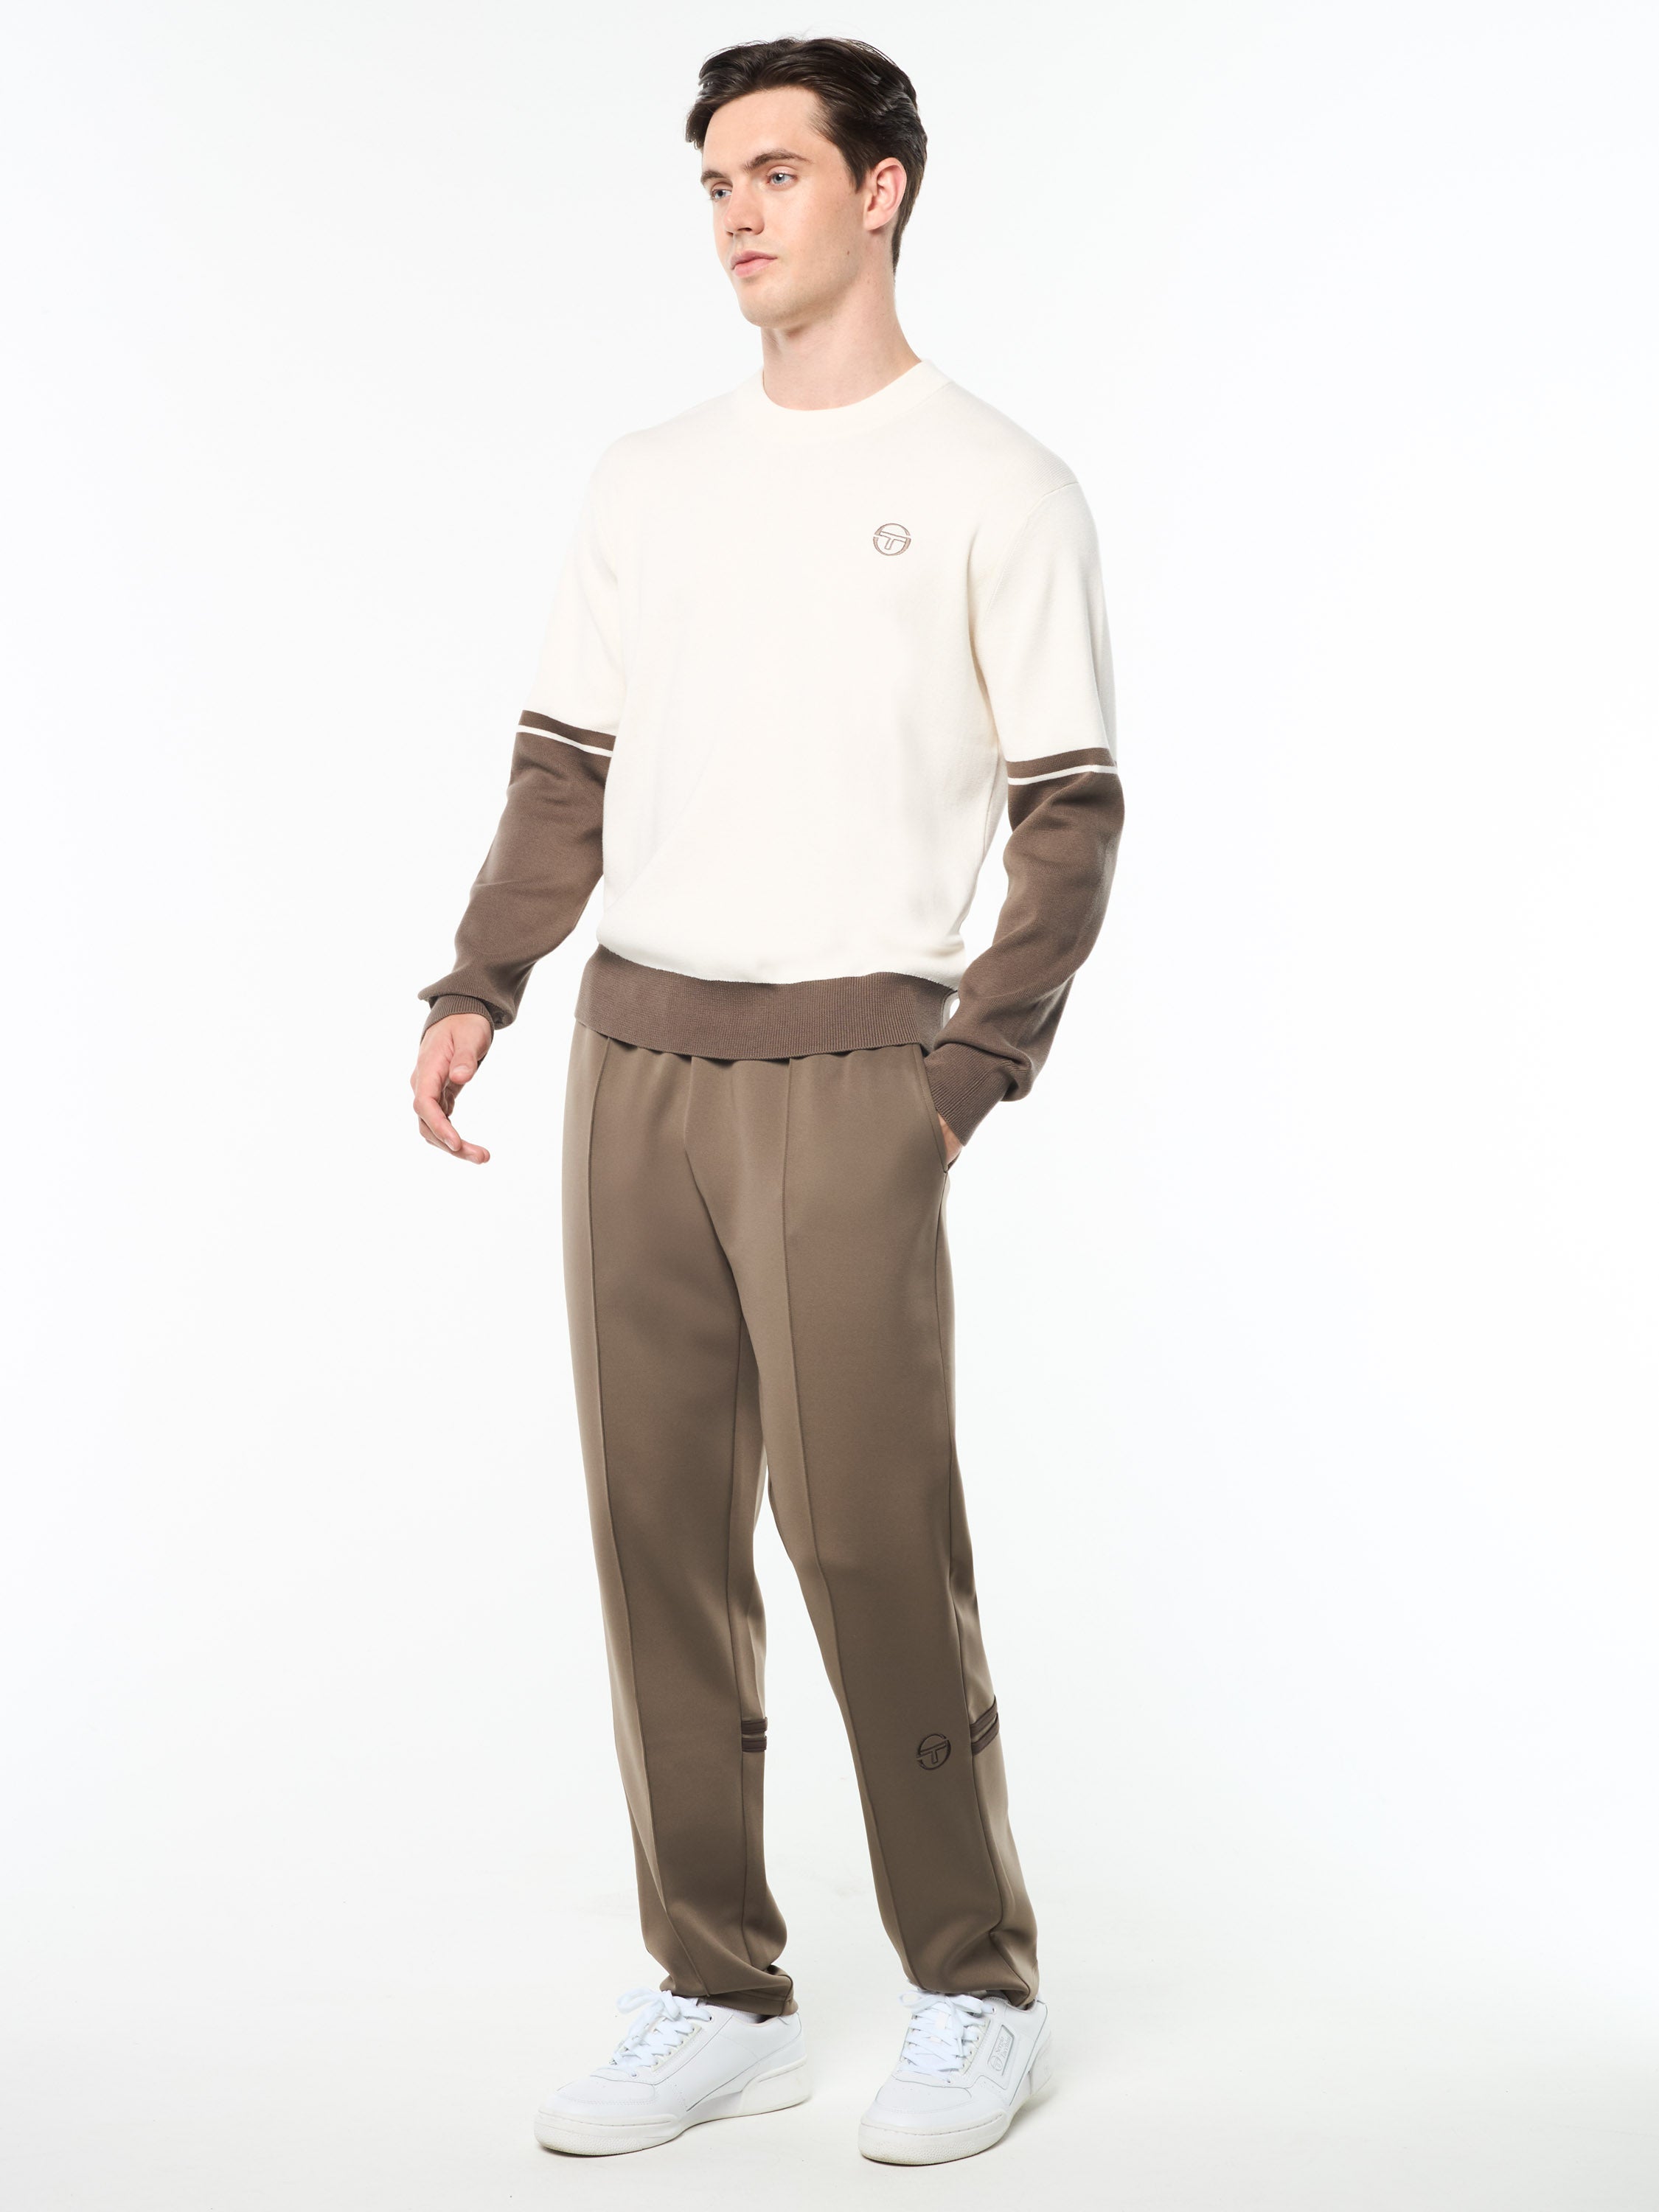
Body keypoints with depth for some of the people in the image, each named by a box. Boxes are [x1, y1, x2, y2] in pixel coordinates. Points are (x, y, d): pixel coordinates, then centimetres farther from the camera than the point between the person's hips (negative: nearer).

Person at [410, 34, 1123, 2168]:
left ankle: (975, 1991, 11)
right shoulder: (644, 481, 16)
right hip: (634, 1055, 5)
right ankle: (717, 1998, 17)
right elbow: (568, 772, 17)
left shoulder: (995, 490, 1)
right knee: (661, 1534, 6)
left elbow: (1072, 813, -1)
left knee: (870, 1534, -6)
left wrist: (969, 1077, -10)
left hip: (845, 1068, -5)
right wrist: (475, 988, 2)